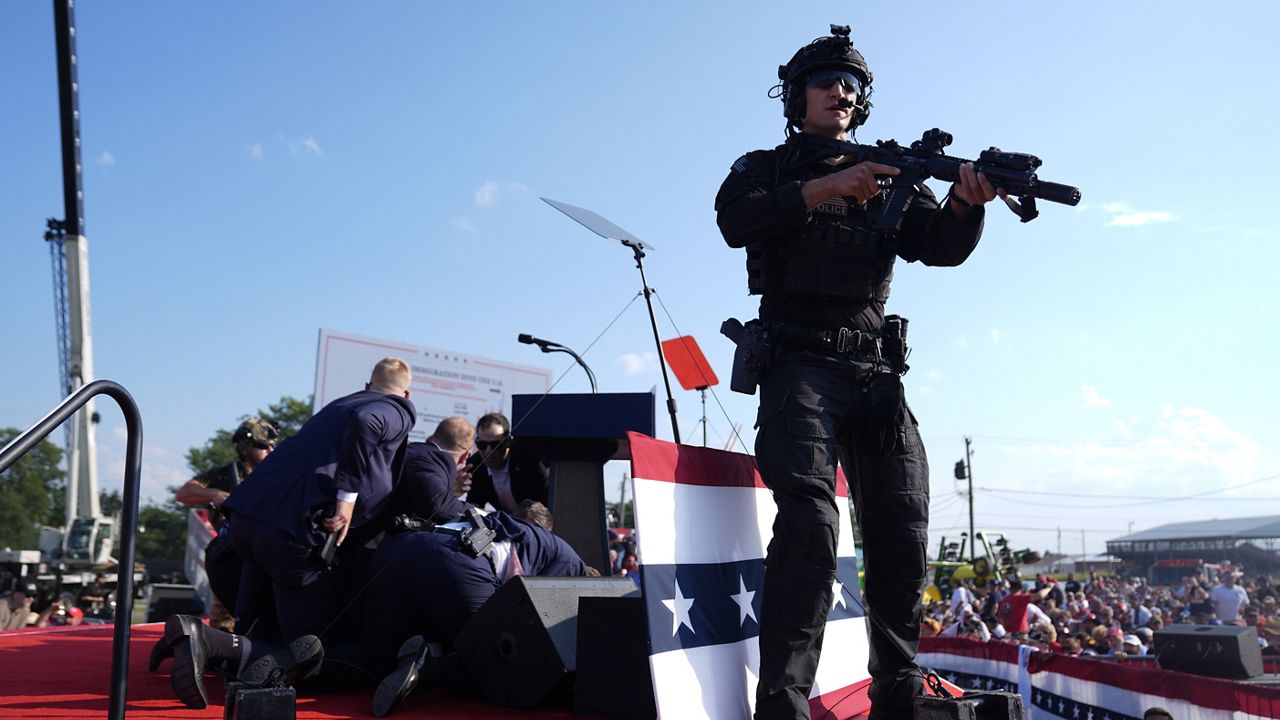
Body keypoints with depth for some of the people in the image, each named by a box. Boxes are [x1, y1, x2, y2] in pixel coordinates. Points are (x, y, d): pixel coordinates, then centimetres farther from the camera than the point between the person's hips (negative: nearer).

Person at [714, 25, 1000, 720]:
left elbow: (941, 246, 6)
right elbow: (735, 221, -10)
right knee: (810, 518, -22)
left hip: (875, 373, 4)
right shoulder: (765, 168, 13)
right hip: (800, 365, -4)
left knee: (903, 531, 2)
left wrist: (965, 201, -17)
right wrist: (826, 187, -18)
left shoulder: (887, 176, 21)